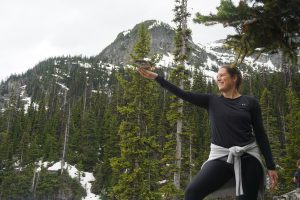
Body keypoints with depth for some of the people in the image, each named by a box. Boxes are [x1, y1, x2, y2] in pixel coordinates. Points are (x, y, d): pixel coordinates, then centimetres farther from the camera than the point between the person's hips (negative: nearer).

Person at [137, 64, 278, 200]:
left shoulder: (250, 102, 4)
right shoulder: (212, 101, 7)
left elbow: (260, 135, 6)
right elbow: (183, 94, 2)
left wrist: (271, 166, 3)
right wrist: (156, 77, -2)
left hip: (247, 157, 0)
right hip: (221, 157, 1)